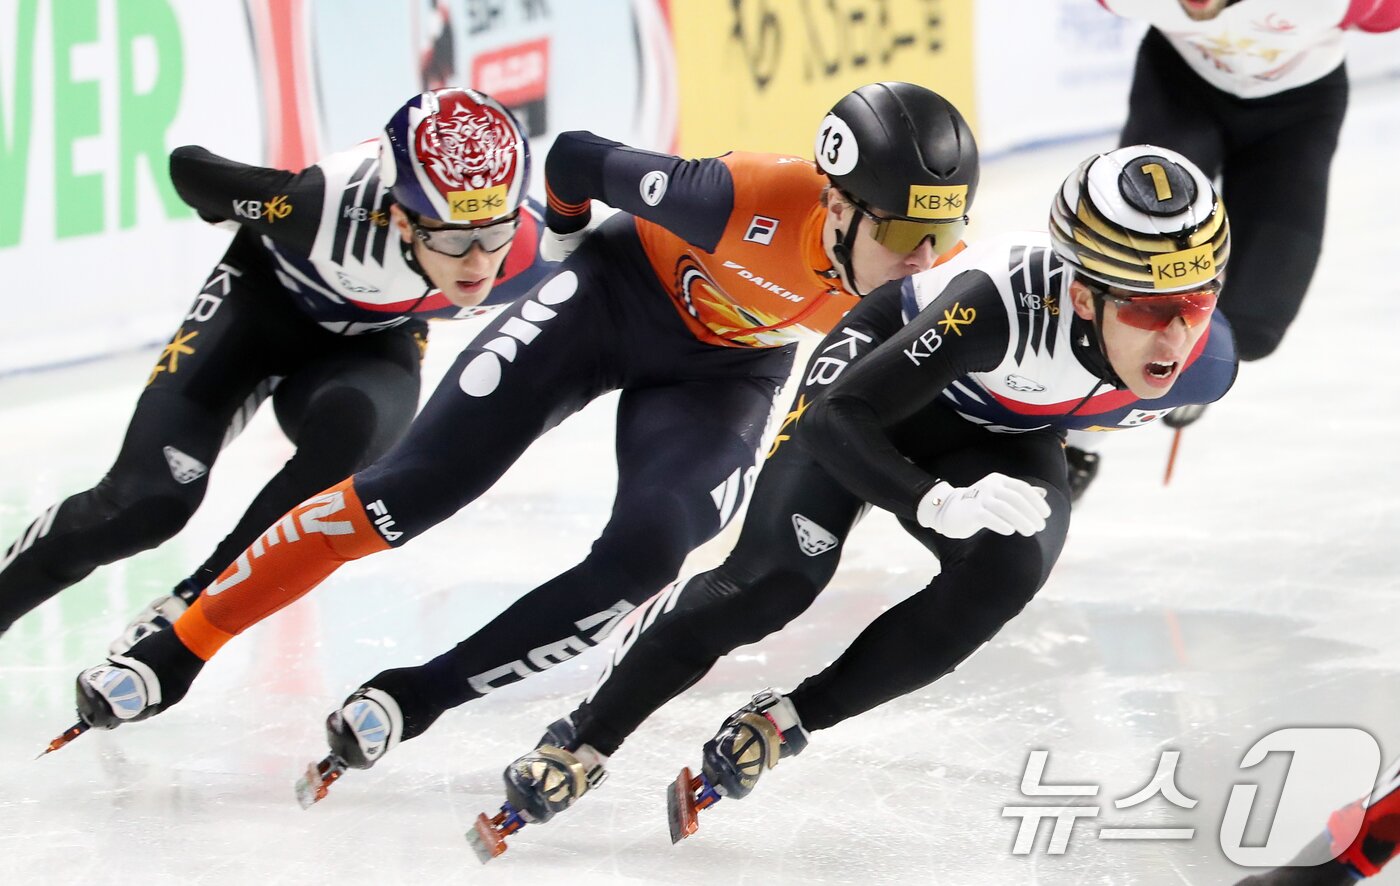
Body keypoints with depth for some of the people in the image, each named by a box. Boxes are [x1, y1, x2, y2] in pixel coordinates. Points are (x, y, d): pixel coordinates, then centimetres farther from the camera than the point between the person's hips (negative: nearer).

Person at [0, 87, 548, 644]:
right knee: (149, 498, -18)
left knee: (351, 427, -33)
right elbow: (189, 167, -19)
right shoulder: (336, 206, -39)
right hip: (266, 300, -2)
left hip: (372, 346, 2)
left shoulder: (533, 251, -31)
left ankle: (186, 611, -16)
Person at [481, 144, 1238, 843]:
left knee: (1006, 569, -25)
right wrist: (940, 503, -51)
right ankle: (585, 740, 2)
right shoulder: (1005, 298, -42)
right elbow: (834, 417, -38)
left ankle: (789, 721, -7)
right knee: (779, 575, -17)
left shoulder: (1205, 363, -27)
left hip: (1006, 438, 4)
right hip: (891, 365, -4)